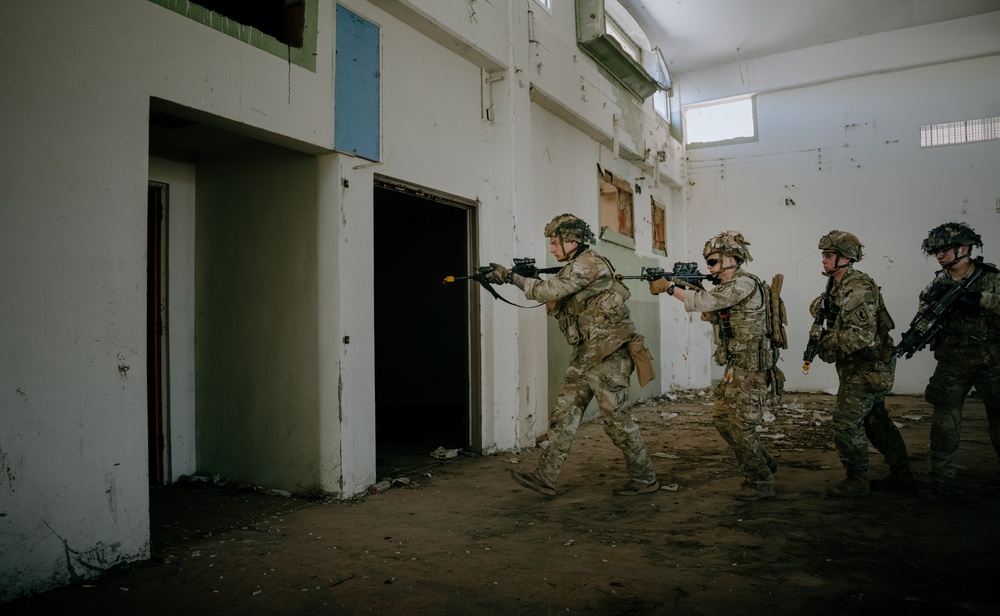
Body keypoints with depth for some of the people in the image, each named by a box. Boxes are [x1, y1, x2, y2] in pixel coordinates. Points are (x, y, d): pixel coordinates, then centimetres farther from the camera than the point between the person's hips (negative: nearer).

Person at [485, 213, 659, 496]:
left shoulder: (589, 262, -13)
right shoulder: (575, 268, 17)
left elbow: (551, 290, -22)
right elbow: (557, 304, 19)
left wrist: (510, 276, -15)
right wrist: (552, 304, -1)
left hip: (607, 352, -10)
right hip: (585, 355, 10)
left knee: (616, 417, -2)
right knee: (564, 413, 6)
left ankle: (645, 478, 14)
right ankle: (545, 476, 9)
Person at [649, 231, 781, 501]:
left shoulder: (745, 283, -17)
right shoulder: (727, 286, 14)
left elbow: (707, 302, -26)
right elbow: (710, 314, 14)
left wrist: (670, 287, -19)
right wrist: (691, 287, -1)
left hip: (752, 369, -10)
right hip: (735, 368, 10)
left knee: (741, 426, -5)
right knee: (722, 419, 14)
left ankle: (761, 483, 10)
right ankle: (764, 463, 30)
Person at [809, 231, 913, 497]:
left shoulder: (858, 288, -22)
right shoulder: (838, 286, 9)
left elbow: (862, 335, -28)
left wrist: (826, 341, -20)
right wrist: (822, 308, 1)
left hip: (868, 366, -10)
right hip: (866, 366, 10)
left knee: (846, 421, -7)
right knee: (875, 419, 17)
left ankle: (857, 481, 5)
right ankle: (902, 475, 29)